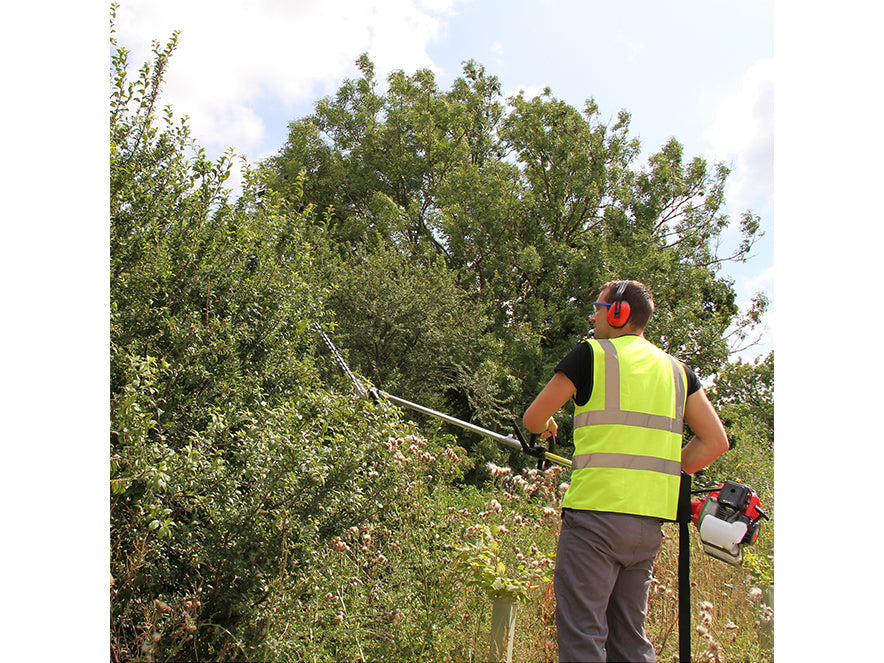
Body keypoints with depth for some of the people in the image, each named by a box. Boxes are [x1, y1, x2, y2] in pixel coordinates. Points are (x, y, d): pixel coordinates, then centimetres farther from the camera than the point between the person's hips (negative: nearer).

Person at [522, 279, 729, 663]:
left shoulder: (592, 354, -2)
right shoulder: (675, 368, 14)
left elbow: (533, 419, 3)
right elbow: (715, 441, 13)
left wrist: (546, 428, 25)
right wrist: (662, 474, 16)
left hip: (596, 512, -6)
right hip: (650, 520, 6)